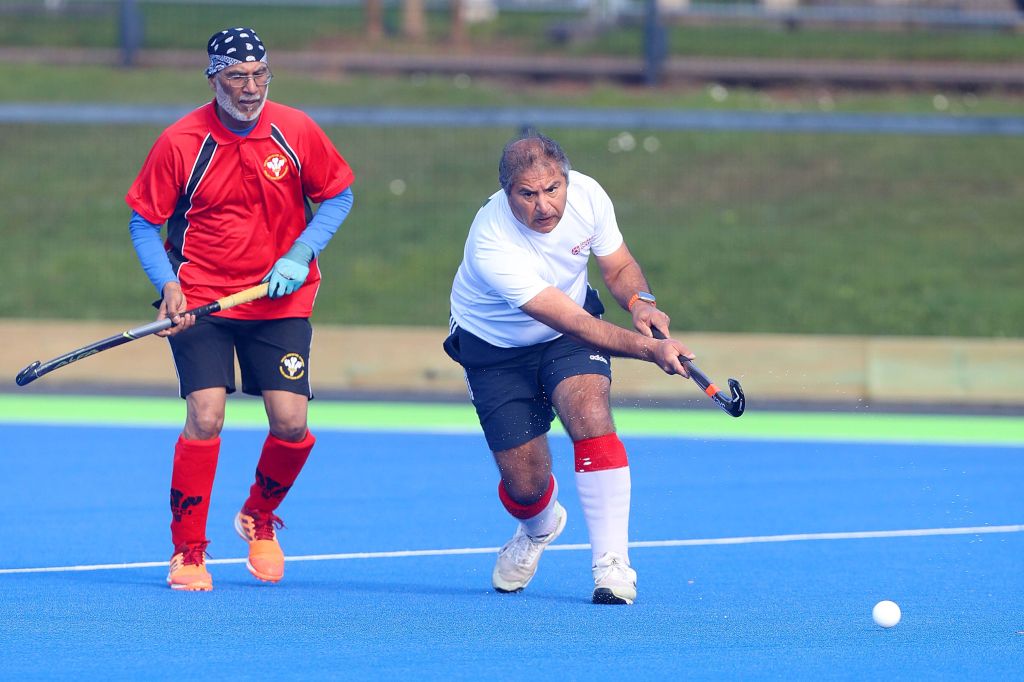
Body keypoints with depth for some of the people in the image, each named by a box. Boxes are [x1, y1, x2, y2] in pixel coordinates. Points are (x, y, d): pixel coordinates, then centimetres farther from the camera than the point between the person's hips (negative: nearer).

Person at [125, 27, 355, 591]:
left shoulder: (296, 132, -5)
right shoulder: (179, 142, -10)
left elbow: (338, 195, 7)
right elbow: (144, 222, -1)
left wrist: (298, 256, -8)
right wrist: (169, 285, -16)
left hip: (280, 303, 2)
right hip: (199, 302, -2)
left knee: (292, 424, -8)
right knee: (205, 418, -16)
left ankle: (259, 518, 24)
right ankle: (188, 553, -1)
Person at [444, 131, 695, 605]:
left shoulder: (586, 194, -22)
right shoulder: (493, 246, -38)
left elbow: (619, 266, -3)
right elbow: (571, 321, -40)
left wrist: (640, 301, -25)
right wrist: (648, 348, -48)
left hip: (575, 325, 3)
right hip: (494, 345, -3)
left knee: (589, 411, -28)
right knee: (525, 485, -4)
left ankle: (611, 564, -24)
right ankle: (539, 527, 37)